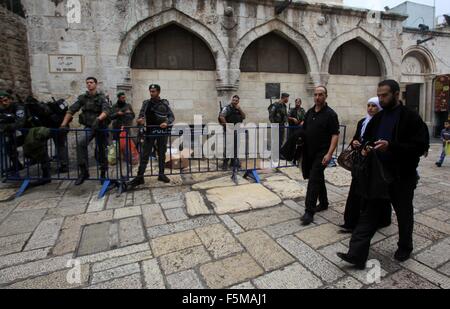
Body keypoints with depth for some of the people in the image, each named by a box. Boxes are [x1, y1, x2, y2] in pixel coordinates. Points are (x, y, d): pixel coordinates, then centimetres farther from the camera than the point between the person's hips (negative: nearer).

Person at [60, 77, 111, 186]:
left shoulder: (101, 97, -6)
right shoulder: (82, 98, 6)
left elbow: (106, 110, -23)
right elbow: (71, 110, 4)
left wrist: (98, 119, -42)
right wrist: (64, 124, -6)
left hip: (101, 127, -2)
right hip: (88, 127, 2)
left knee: (101, 151, 5)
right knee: (80, 143, -25)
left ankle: (103, 173, 26)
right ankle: (84, 171, -19)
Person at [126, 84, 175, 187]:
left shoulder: (164, 103, 4)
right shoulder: (146, 103, 7)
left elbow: (172, 116, 2)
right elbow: (141, 115, 2)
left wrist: (166, 123, -17)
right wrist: (140, 120, -21)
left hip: (162, 132, 0)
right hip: (150, 132, 0)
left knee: (162, 154, 8)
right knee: (145, 155, -3)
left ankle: (161, 174, 19)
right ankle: (140, 177, -1)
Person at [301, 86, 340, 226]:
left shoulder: (330, 114, -9)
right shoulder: (309, 112, 10)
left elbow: (335, 135, -14)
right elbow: (303, 130, 19)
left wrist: (329, 154, -22)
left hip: (321, 153, -6)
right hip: (309, 152, 6)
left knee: (314, 179, -10)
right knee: (318, 178, 18)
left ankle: (309, 211, -4)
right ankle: (323, 203, 34)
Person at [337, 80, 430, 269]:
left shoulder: (411, 118, -9)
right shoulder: (377, 118, 8)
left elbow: (420, 146, -16)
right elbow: (367, 139, 16)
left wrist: (391, 146, -28)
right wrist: (366, 149, -6)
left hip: (402, 177, -4)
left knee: (404, 216, 16)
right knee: (369, 214, 1)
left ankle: (405, 249, 41)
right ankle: (356, 255, 3)